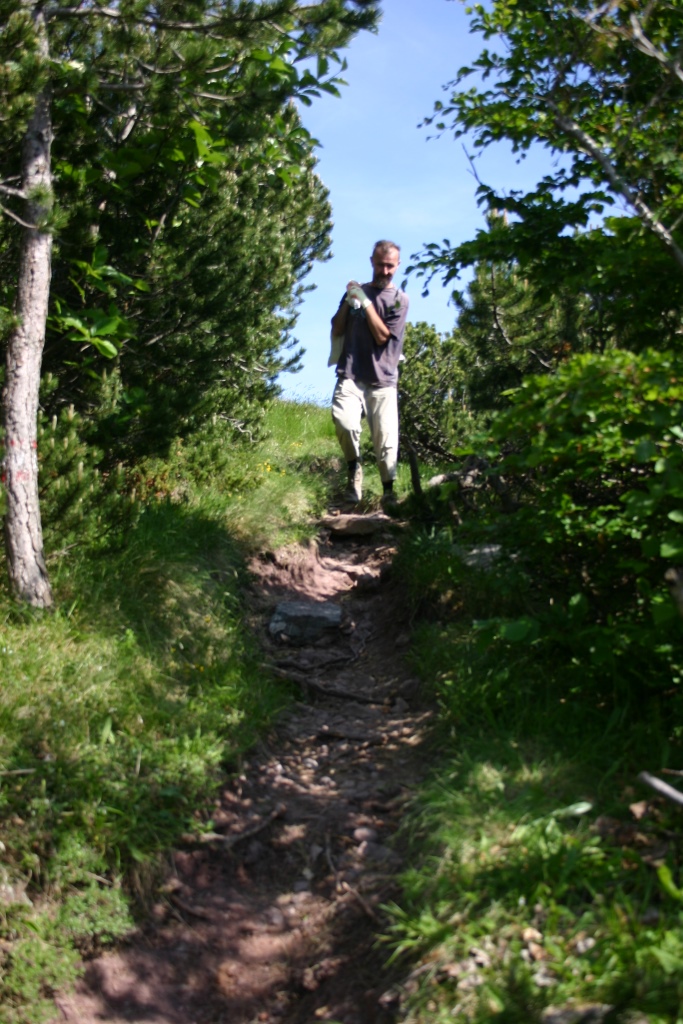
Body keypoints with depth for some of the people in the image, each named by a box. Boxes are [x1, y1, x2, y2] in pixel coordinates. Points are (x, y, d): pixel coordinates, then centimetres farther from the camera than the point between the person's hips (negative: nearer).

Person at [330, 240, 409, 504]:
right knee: (344, 423, -26)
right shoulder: (356, 291, 16)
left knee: (386, 440, -8)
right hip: (351, 375, 1)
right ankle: (354, 469, -3)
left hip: (383, 379, -1)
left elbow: (382, 336, -4)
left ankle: (389, 491, 4)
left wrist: (366, 303, -7)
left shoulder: (400, 299, 7)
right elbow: (336, 331, 13)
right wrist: (348, 302, -1)